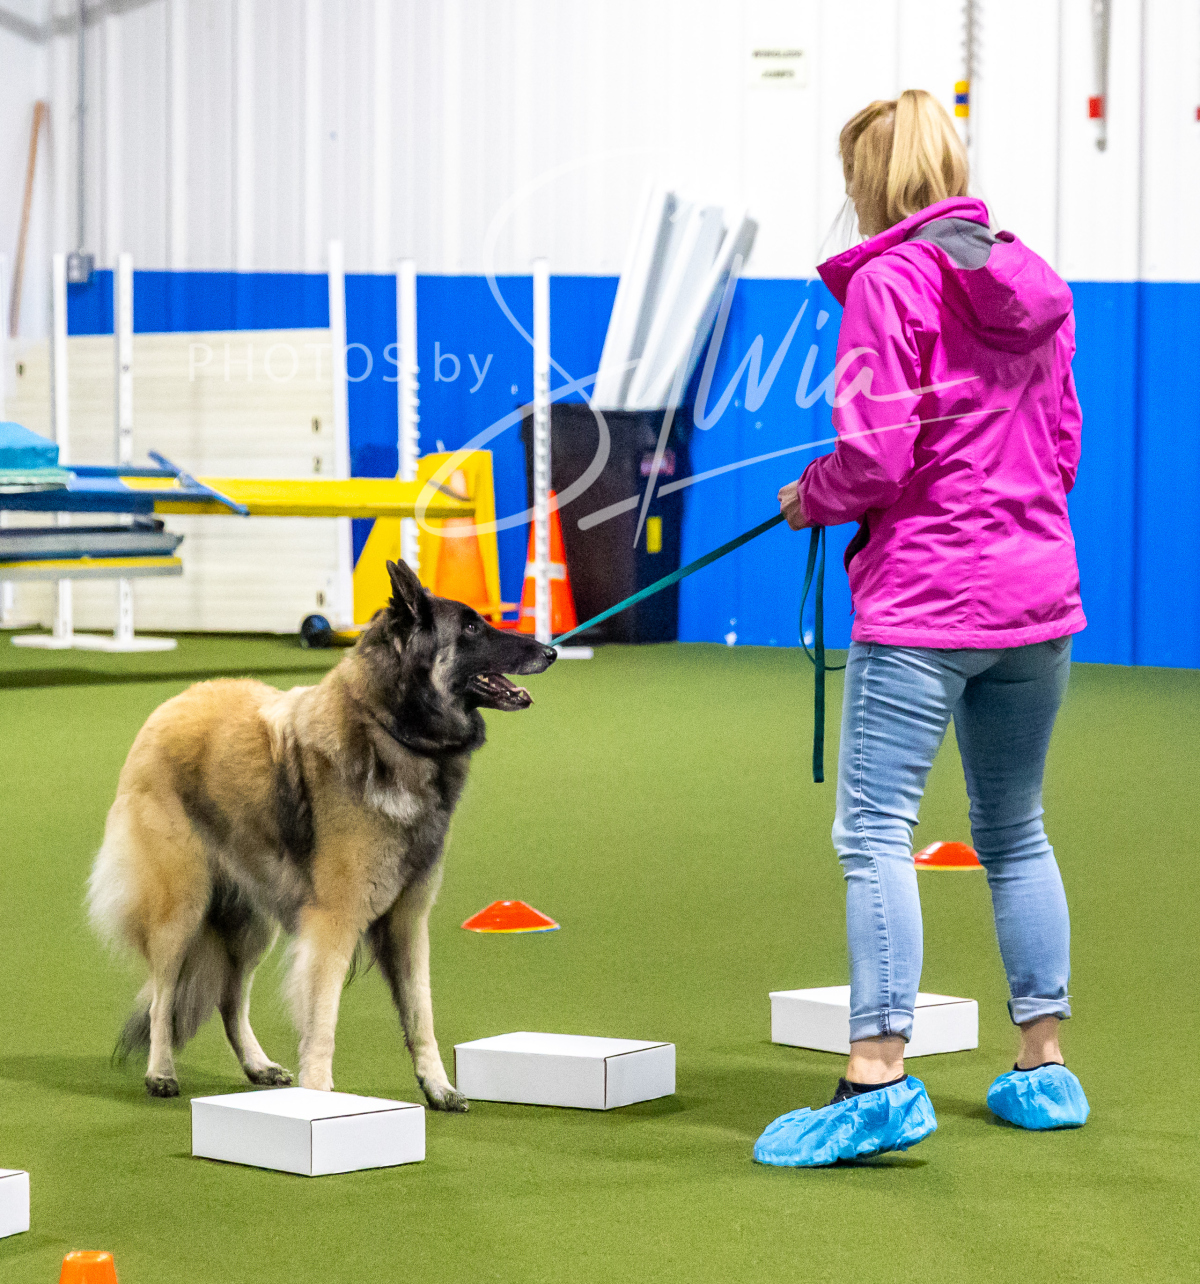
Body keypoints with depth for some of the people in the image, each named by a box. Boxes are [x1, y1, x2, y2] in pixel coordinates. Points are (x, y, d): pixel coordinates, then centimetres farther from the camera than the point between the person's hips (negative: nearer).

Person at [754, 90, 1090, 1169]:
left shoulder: (889, 282, -10)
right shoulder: (1032, 281, 10)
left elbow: (875, 455, -16)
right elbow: (1062, 447, 15)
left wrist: (810, 500, 2)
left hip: (923, 598, -7)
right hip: (1037, 593, 7)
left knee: (875, 831, -7)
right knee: (1014, 832, 17)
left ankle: (881, 1073, -13)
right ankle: (1045, 1066, 21)